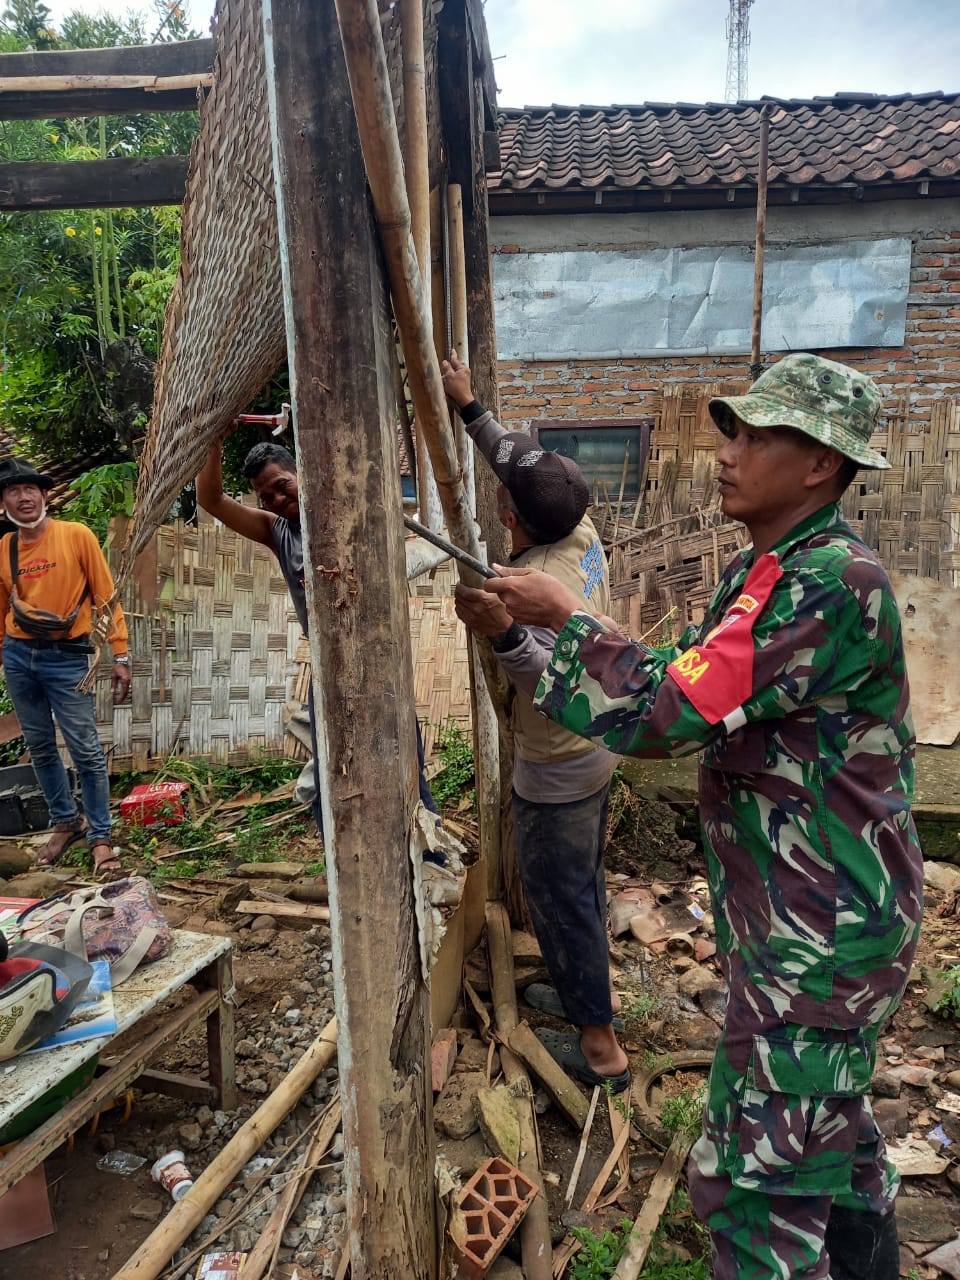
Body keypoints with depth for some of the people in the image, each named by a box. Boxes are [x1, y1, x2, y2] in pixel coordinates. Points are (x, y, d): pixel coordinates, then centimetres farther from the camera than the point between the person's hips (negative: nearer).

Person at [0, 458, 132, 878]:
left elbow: (106, 597, -5)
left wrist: (120, 656, -8)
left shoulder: (76, 535, -5)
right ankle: (66, 822, 30)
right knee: (40, 748, 13)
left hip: (67, 657, -4)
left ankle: (100, 837, 9)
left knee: (86, 751, -4)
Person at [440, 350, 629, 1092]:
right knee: (582, 885, 24)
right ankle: (581, 994, 44)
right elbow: (525, 463, 9)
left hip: (555, 774, -9)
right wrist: (470, 408, 13)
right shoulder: (580, 533, -7)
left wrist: (502, 632, -57)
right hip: (593, 756, 9)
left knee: (560, 898, 6)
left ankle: (601, 1047, 20)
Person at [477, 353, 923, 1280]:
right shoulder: (758, 573, 6)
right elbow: (678, 697, 9)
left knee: (757, 1180, 2)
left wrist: (566, 617, -15)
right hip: (822, 918, 10)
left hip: (817, 936, -10)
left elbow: (666, 710, -30)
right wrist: (518, 640, 3)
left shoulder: (834, 585, -25)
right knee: (831, 1122, 28)